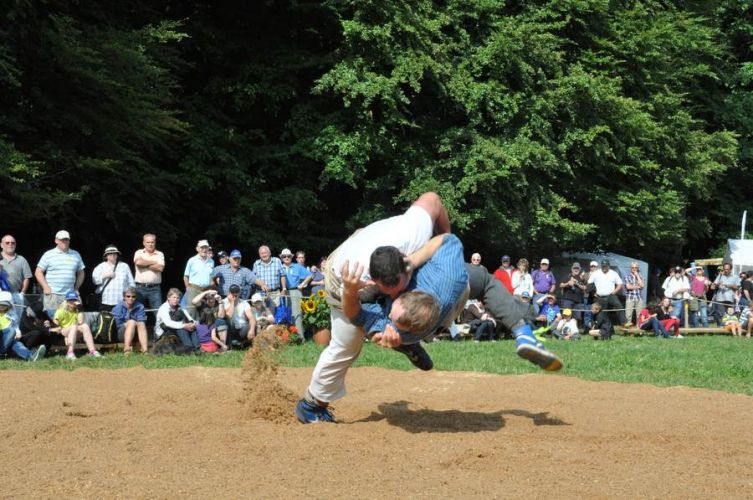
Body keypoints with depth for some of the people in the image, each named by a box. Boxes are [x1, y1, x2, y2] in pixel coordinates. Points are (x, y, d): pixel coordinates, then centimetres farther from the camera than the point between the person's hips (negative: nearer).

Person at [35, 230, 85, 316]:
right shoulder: (49, 254, 4)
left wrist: (76, 288, 10)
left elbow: (80, 273, 21)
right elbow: (38, 272, 4)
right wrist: (46, 287, -5)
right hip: (52, 295, -3)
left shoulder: (76, 255, 14)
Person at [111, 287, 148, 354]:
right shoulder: (118, 307, -2)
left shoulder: (140, 307, 4)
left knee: (141, 324, -29)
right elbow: (117, 324, -7)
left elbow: (142, 322, -5)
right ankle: (126, 349, -43)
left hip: (136, 333, 2)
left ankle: (145, 350, -45)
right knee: (131, 322, -30)